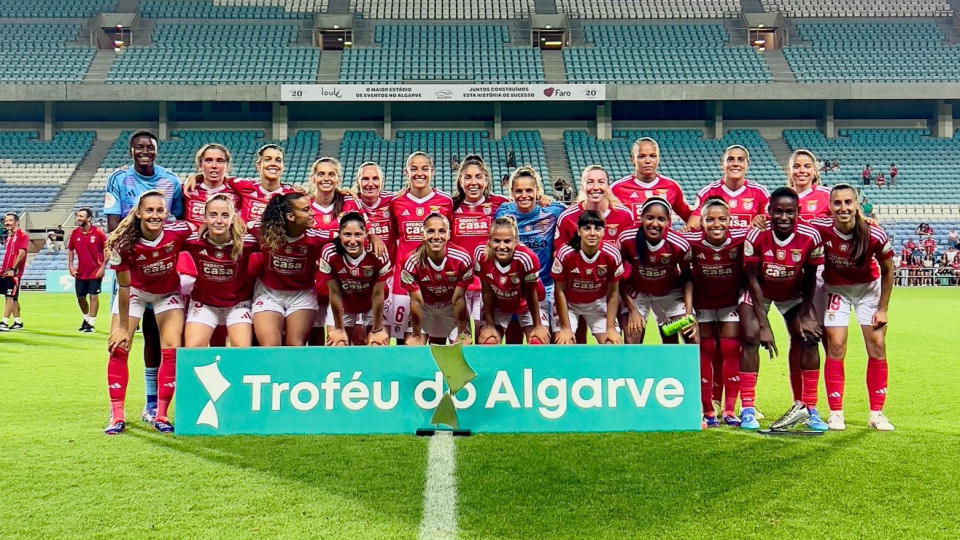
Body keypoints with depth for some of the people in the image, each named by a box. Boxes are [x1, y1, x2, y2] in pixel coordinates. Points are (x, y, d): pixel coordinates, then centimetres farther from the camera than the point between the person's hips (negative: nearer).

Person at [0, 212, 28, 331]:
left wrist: (13, 269, -19)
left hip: (14, 272, -9)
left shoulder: (22, 235, -7)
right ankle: (18, 322, 17)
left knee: (10, 297, -11)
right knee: (13, 298, 11)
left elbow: (21, 253, -16)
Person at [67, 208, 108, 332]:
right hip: (80, 272, 5)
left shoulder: (98, 233, -12)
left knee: (93, 296, -5)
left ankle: (92, 324, 2)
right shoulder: (74, 232, 0)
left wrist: (103, 267, -12)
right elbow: (70, 249, 13)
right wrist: (70, 265, 4)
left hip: (95, 271, -4)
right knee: (80, 297, 12)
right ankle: (86, 318, 36)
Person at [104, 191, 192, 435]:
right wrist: (123, 326, -15)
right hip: (135, 291, 0)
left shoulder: (179, 231, -29)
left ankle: (160, 415, 2)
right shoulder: (124, 242, -28)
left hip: (168, 293, 1)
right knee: (118, 348, -8)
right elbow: (124, 286, -20)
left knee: (172, 349, -9)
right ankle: (117, 416, 1)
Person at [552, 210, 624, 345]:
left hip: (598, 303, 2)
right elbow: (560, 291, -16)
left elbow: (613, 292, -10)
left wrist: (611, 328, -11)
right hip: (568, 304, -1)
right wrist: (565, 328, -14)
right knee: (563, 345, -15)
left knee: (613, 344, -8)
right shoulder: (565, 254, -27)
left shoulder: (612, 254, -23)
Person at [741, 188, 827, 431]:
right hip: (759, 292, -2)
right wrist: (763, 324, -22)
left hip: (794, 294, 2)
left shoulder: (811, 237, -24)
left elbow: (810, 277, -9)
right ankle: (747, 409, -11)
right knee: (751, 337, -17)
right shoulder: (756, 236, -29)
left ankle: (810, 408, 3)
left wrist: (804, 315, -12)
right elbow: (753, 280, -21)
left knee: (809, 337, -9)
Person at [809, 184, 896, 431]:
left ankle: (876, 413, 10)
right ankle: (836, 413, 2)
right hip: (836, 288, 0)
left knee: (877, 346, -2)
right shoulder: (820, 229, -26)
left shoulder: (875, 235, -25)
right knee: (836, 346, -8)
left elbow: (887, 272, -9)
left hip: (869, 288, 1)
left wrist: (882, 308, -6)